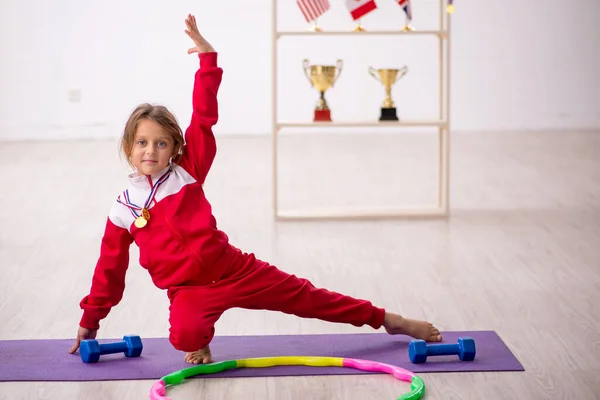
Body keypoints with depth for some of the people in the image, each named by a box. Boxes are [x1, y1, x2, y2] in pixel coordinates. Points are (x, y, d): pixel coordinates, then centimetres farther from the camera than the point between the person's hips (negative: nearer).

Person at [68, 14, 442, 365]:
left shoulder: (187, 172, -1)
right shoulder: (123, 209, 2)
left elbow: (203, 121, -7)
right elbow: (110, 269, 11)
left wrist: (208, 59, -14)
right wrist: (89, 322, 16)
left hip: (234, 268, 1)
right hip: (190, 290, -1)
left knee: (304, 296, 7)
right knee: (185, 335, -35)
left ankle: (389, 320, 19)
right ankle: (201, 341, 2)